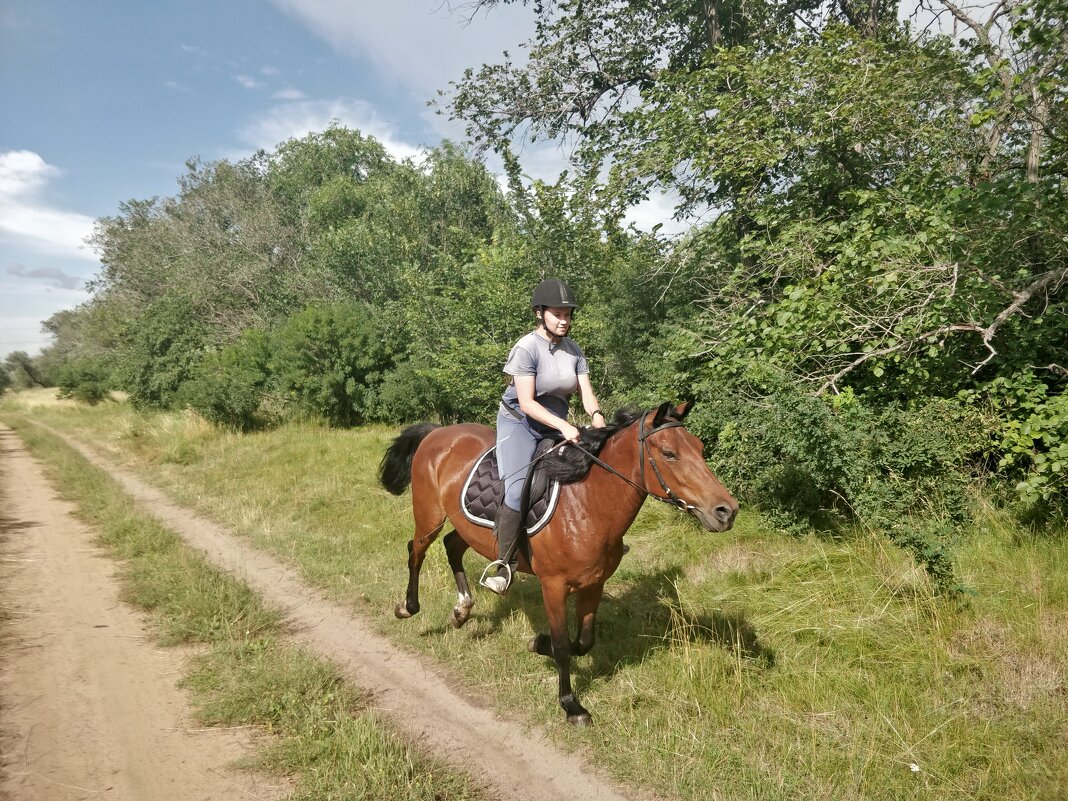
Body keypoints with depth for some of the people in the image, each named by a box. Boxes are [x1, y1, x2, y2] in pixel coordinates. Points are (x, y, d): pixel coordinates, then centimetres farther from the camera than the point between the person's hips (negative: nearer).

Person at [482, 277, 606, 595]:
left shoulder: (573, 350, 5)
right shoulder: (526, 347, -14)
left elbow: (587, 394, 0)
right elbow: (526, 403, -20)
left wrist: (596, 416, -22)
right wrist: (563, 425, -31)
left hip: (556, 427, 6)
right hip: (519, 422, -6)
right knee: (518, 488, -28)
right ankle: (505, 566, -21)